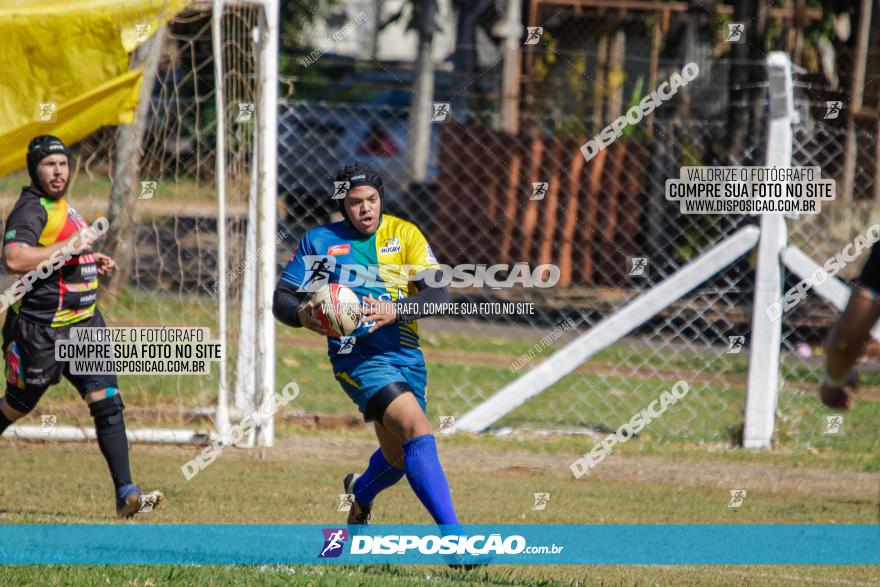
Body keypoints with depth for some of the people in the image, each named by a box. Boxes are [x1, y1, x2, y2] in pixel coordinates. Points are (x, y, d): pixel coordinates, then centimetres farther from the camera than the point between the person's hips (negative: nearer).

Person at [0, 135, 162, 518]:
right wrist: (67, 248, -25)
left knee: (107, 402, -5)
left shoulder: (63, 206, 15)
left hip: (84, 326, 7)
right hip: (40, 331, -7)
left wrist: (90, 260, 16)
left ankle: (125, 493, -10)